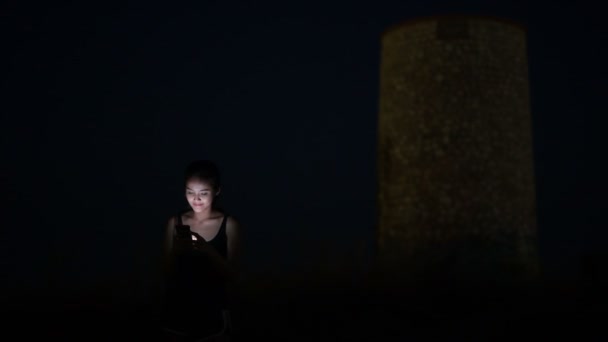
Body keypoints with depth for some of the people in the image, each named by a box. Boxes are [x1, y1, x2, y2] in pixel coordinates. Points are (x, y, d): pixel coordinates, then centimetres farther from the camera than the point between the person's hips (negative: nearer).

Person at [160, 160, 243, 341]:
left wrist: (208, 251, -25)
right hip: (179, 309, 2)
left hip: (213, 310, -2)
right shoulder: (175, 223, -2)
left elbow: (233, 276, -10)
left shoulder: (229, 225, -8)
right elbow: (167, 272, 1)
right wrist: (177, 251, -19)